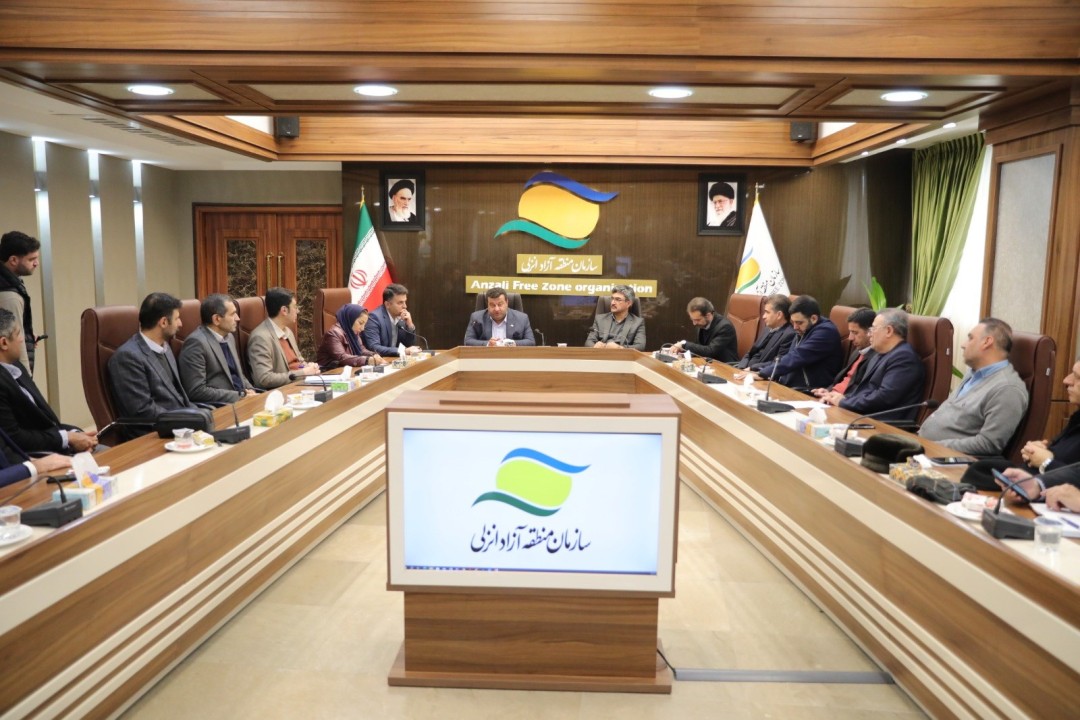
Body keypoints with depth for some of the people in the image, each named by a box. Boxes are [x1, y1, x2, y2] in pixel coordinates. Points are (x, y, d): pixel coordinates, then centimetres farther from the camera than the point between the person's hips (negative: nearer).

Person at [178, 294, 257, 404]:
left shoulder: (229, 336, 12)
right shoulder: (196, 342, -12)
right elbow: (196, 391, -17)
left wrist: (249, 391, 2)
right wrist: (239, 396, -16)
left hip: (240, 399, 8)